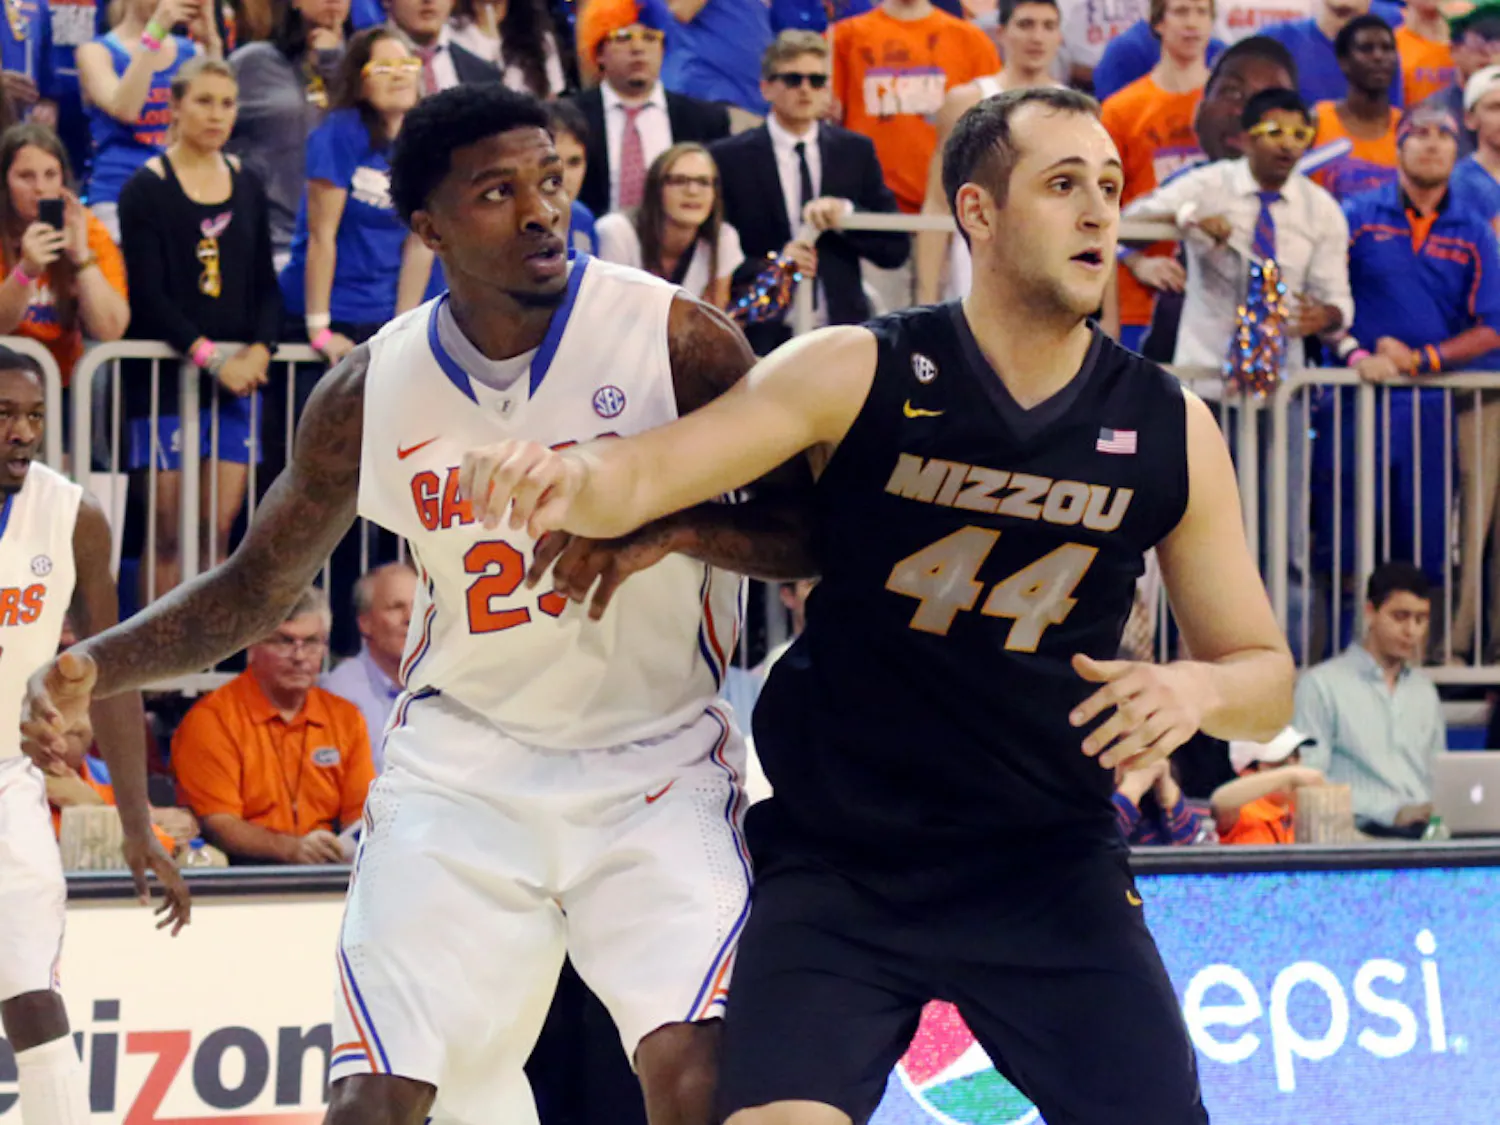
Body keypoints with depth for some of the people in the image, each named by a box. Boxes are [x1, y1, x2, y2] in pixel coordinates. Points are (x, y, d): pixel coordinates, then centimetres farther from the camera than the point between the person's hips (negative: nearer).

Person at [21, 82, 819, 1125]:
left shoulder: (678, 339, -12)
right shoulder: (371, 393, -2)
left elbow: (812, 531, -8)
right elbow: (258, 585, 10)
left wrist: (672, 530, -28)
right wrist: (95, 668, -6)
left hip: (655, 763, -2)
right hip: (463, 760, 2)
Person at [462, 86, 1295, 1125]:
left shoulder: (1172, 430, -1)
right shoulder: (860, 375, -7)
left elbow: (1267, 679, 7)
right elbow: (641, 478, -14)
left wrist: (1198, 689, -17)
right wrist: (566, 477, -38)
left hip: (1049, 863, 2)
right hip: (838, 862, -2)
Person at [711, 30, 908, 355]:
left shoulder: (856, 152, 11)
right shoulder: (729, 158, 3)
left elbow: (895, 249, 8)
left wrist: (846, 214, -10)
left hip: (843, 337, 2)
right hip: (763, 337, -2)